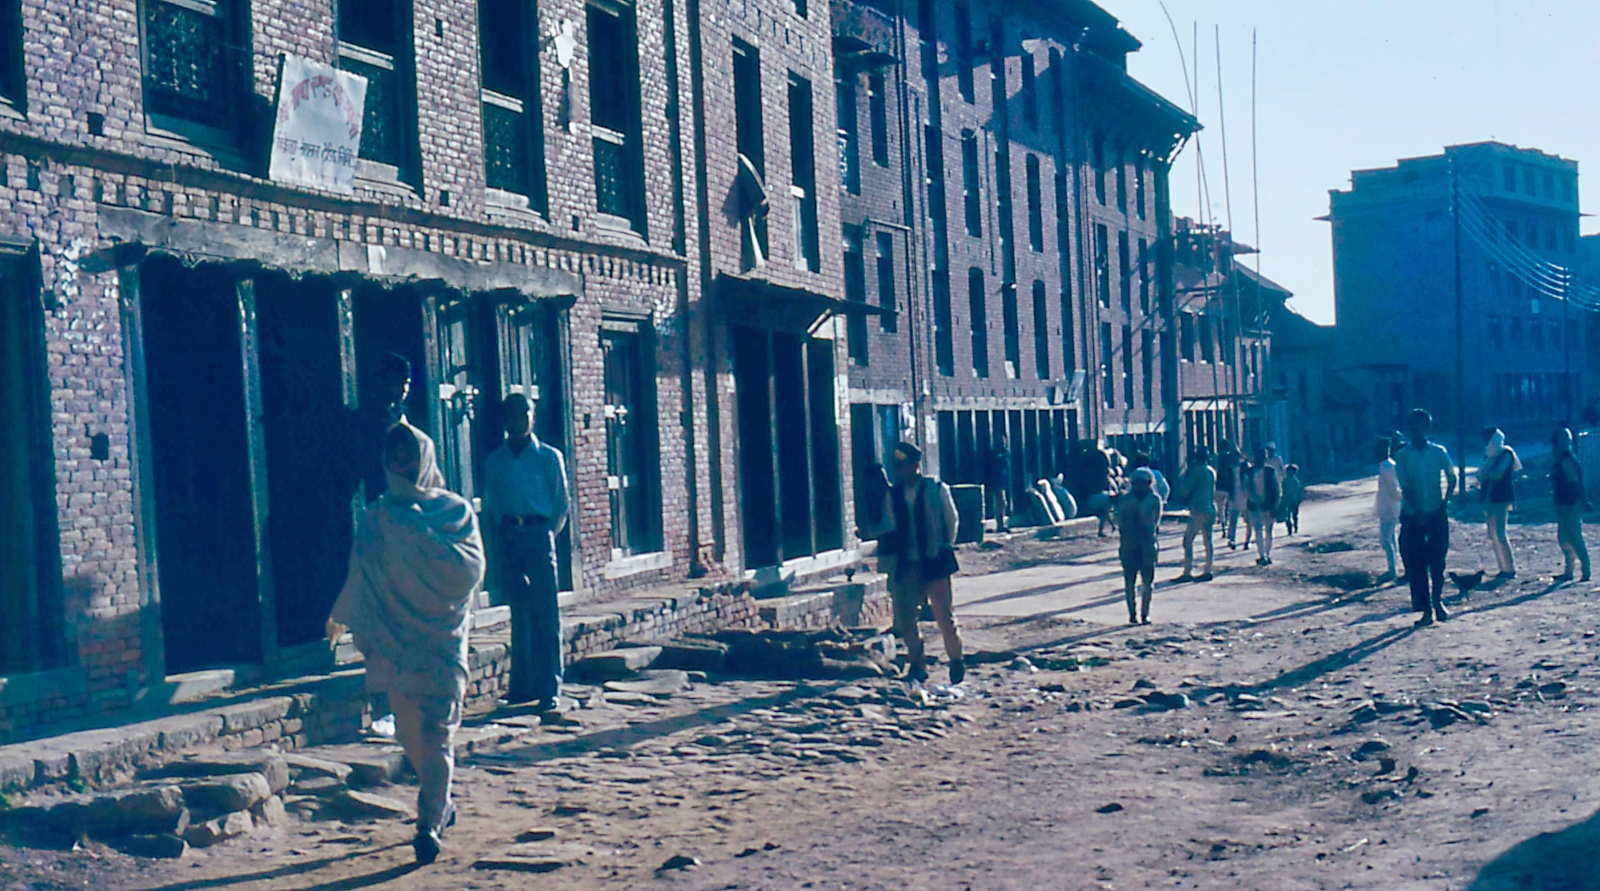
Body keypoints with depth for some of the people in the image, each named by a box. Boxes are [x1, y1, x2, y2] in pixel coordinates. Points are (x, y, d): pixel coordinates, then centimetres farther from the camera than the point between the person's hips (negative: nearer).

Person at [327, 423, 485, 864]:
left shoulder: (455, 511, -1)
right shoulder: (375, 518, 6)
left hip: (441, 637, -2)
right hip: (395, 640, 2)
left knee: (436, 732, -1)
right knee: (409, 733, 3)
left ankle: (429, 823, 4)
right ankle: (442, 803, 12)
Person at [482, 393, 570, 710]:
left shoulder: (549, 457, 4)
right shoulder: (494, 461, 11)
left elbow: (561, 503, 6)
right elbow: (490, 504, 11)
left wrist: (545, 535, 2)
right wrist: (504, 532, 0)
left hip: (539, 535, -3)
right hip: (507, 538, 3)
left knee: (545, 613, -6)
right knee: (518, 611, 7)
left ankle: (549, 690, -5)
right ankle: (522, 685, 13)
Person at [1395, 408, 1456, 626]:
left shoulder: (1438, 452, 2)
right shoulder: (1402, 456, -2)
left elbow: (1451, 478, 9)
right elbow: (1405, 487, -8)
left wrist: (1445, 502, -4)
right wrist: (1417, 511, -18)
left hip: (1437, 514, 1)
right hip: (1412, 517, 0)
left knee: (1437, 562, 2)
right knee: (1416, 566, -2)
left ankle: (1437, 601, 24)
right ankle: (1426, 610, 3)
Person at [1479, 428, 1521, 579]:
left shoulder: (1506, 453, -8)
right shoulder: (1489, 455, 15)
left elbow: (1497, 475, -17)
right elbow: (1482, 475, 13)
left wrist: (1484, 473, -3)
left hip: (1501, 498, -8)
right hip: (1489, 497, 8)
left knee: (1500, 534, -12)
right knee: (1493, 535, 7)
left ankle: (1511, 569, -8)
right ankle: (1504, 569, 12)